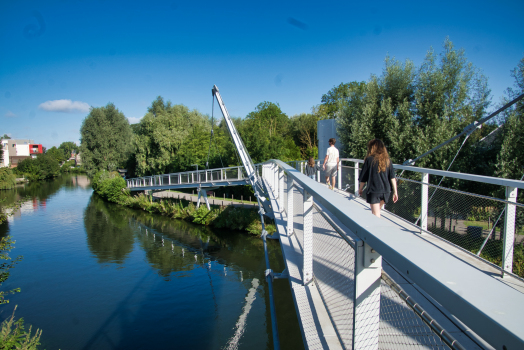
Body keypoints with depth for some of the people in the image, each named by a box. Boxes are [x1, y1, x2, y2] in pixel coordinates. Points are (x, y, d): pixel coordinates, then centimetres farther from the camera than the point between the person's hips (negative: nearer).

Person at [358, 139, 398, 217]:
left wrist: (361, 189, 11)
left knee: (376, 215, 0)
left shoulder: (369, 159, -8)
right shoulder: (387, 160, 3)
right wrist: (395, 192, 4)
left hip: (373, 191, -5)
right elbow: (392, 177, 0)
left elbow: (363, 177, -3)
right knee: (377, 211, 23)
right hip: (386, 191, 5)